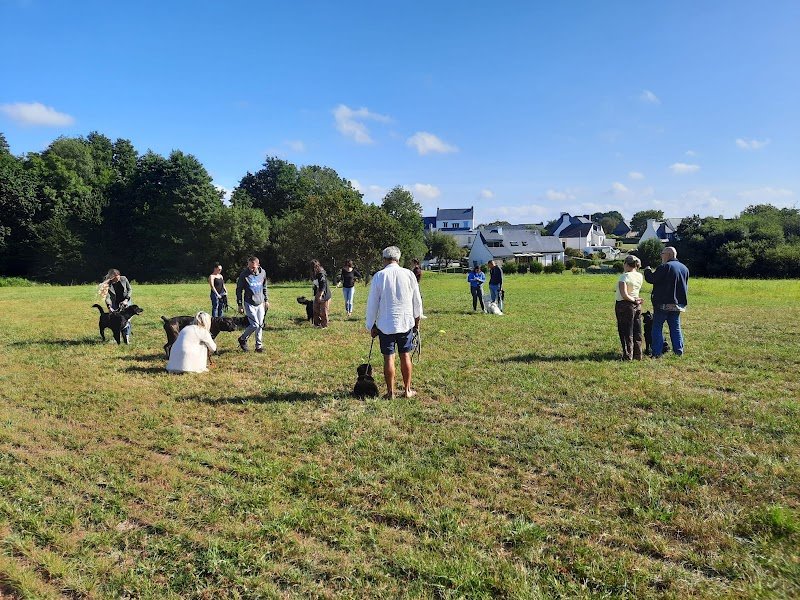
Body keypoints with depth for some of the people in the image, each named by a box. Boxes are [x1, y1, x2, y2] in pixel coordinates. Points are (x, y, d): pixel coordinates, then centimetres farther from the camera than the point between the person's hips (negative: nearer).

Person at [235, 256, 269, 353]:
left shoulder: (263, 273, 0)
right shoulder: (244, 274, -12)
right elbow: (239, 290, -4)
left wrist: (266, 300, 13)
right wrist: (240, 305, -6)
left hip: (260, 303, 5)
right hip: (249, 304, -4)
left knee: (260, 325, 7)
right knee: (255, 325, -10)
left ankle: (259, 346, 17)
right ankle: (243, 339, 14)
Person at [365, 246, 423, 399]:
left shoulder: (379, 276, -8)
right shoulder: (409, 274, -2)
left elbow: (372, 303, -4)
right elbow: (417, 300, 5)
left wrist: (371, 325, 7)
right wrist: (417, 320, 19)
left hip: (385, 324, -2)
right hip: (406, 322, 2)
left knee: (388, 357, 5)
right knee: (405, 356, 11)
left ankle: (390, 392, 12)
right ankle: (407, 390, 19)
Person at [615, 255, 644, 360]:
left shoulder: (624, 276, -15)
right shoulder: (639, 276, 5)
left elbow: (624, 295, -24)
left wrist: (634, 300, -12)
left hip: (625, 305, -7)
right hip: (637, 306, 7)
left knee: (626, 332, 1)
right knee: (637, 332, 13)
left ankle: (628, 356, 4)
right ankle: (638, 355, 20)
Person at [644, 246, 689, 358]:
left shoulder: (665, 267, -15)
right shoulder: (684, 268, 11)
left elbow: (652, 279, -13)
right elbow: (685, 287, 20)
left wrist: (648, 271, 4)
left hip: (663, 303, -7)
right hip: (678, 304, 7)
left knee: (657, 327, 0)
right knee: (675, 328, 14)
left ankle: (657, 353, -2)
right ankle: (679, 351, 13)